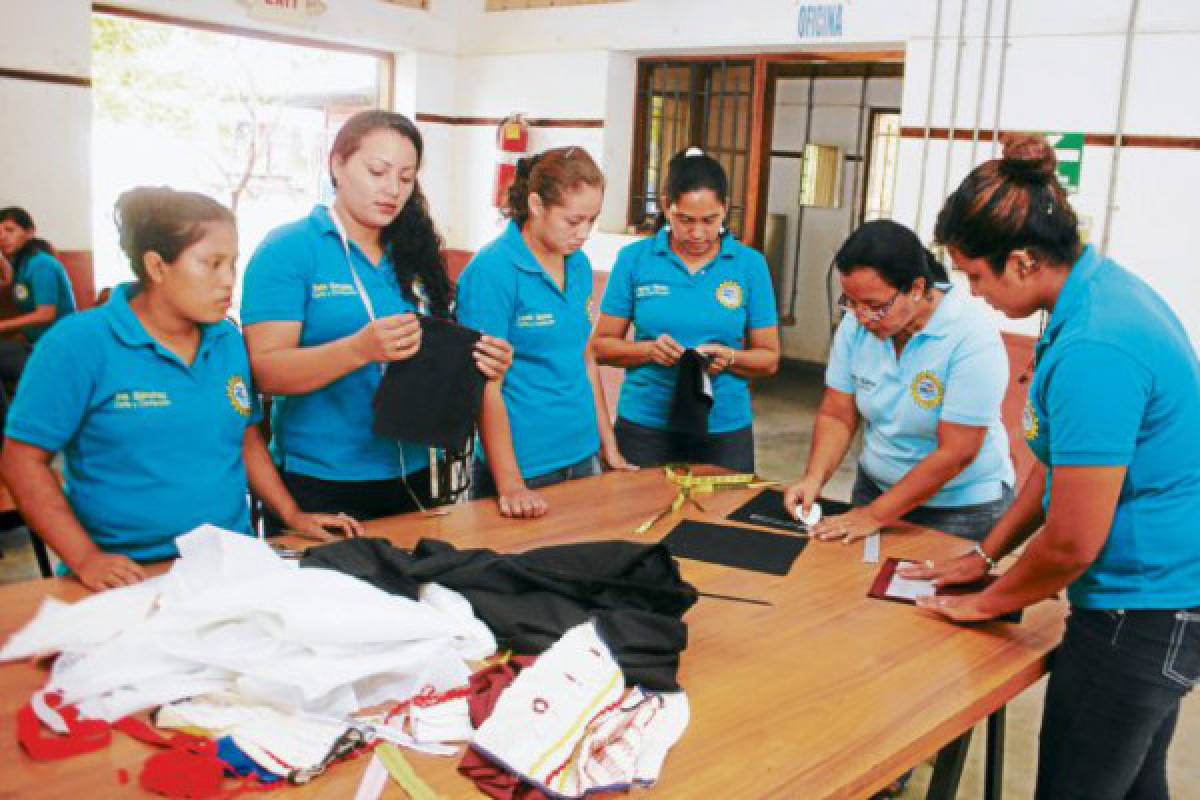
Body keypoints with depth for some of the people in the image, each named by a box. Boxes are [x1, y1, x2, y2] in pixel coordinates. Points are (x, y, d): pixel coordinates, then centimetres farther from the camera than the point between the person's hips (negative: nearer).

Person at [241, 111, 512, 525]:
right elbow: (264, 372, -16)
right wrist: (362, 349, -31)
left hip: (410, 478, 5)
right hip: (316, 484, -5)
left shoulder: (414, 256, 7)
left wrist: (476, 362, -9)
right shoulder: (287, 249, -8)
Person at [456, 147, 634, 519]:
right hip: (523, 469, -6)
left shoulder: (579, 264, 5)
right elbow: (487, 385, -16)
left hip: (584, 457, 7)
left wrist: (609, 446, 14)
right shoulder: (492, 271, -15)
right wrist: (510, 486, -19)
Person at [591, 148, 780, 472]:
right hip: (644, 425, 0)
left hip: (726, 428, 1)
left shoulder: (750, 264, -1)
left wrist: (729, 358, -17)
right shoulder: (634, 259, -2)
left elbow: (769, 358, 3)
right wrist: (648, 350, -17)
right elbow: (602, 345, 1)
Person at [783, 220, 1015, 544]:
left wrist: (875, 515, -22)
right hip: (875, 488, 5)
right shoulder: (855, 324, -8)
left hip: (963, 507, -4)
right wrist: (814, 477, -18)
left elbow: (956, 453, -24)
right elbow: (837, 416, -1)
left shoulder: (972, 338, -24)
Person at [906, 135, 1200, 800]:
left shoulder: (1093, 350, -28)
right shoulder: (1105, 284, 4)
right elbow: (1065, 461, 13)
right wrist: (984, 555, 15)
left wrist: (987, 601, -4)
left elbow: (1072, 544, -23)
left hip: (1143, 614, -10)